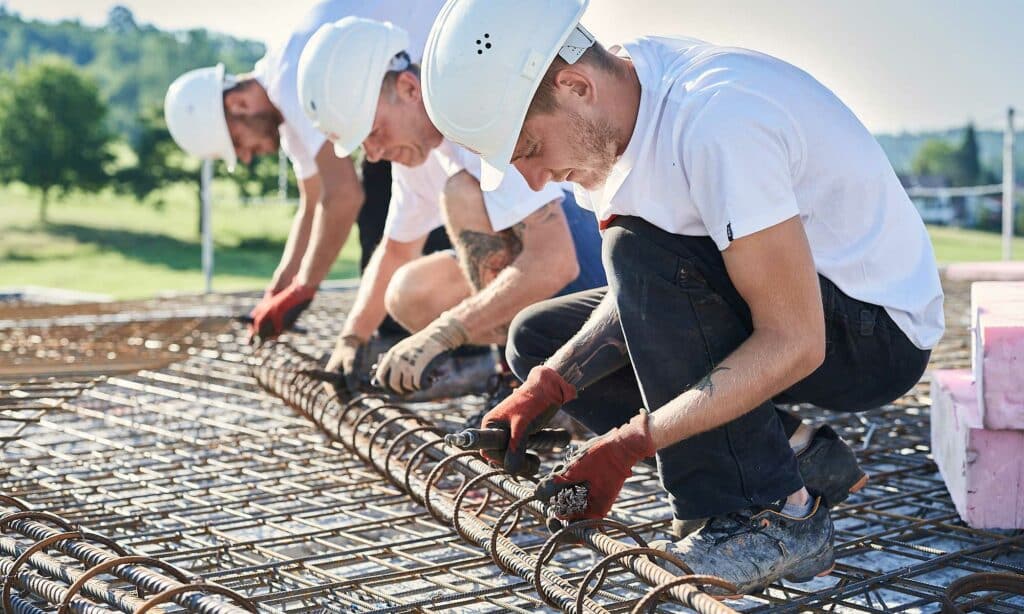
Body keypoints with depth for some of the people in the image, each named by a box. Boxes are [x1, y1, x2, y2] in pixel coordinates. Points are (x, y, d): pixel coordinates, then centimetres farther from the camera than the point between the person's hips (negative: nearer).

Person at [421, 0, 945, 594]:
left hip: (877, 328, -9)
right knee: (537, 338, 5)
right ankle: (788, 453, 2)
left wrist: (627, 445, -32)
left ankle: (770, 515, -20)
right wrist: (548, 386, -11)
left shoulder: (713, 120, -31)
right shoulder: (606, 119, -4)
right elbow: (642, 295, 4)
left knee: (642, 255, -31)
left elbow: (793, 345, -32)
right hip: (765, 308, 9)